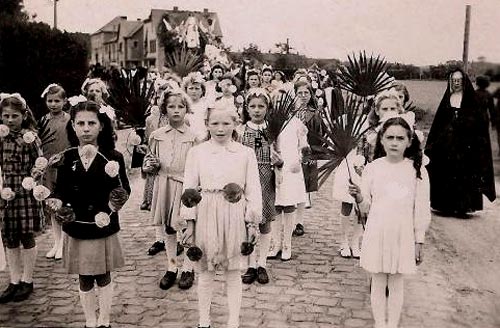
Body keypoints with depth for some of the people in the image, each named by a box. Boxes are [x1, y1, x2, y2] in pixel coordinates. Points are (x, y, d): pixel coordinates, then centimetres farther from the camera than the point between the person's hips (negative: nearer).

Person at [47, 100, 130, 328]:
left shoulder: (113, 157, -9)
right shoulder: (67, 157, -3)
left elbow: (124, 190, -7)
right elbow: (61, 189, 2)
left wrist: (117, 200, -28)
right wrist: (56, 200, -19)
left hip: (104, 228, -2)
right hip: (76, 228, 2)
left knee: (103, 276, 12)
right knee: (84, 280, 14)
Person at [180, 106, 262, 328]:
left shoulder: (246, 153, 0)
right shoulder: (196, 152, 0)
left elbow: (253, 190, 2)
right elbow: (189, 188, 1)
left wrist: (252, 222, -1)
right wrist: (190, 222, -2)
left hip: (234, 217, 0)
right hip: (206, 217, 0)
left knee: (233, 272, 11)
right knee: (206, 271, 11)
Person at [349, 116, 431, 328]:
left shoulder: (417, 170, -5)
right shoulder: (372, 168, -3)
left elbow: (421, 210, 0)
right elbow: (366, 208, 1)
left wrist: (419, 241, 1)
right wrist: (358, 197, -20)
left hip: (403, 235, 0)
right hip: (377, 234, 0)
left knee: (396, 283, 12)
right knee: (378, 283, 11)